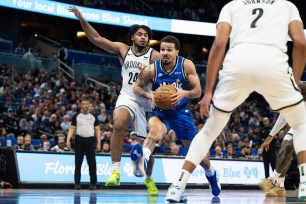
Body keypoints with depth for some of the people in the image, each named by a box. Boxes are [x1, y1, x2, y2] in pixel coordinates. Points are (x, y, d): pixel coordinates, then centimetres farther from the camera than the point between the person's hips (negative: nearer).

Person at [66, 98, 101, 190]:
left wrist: (98, 143, 1)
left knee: (92, 163, -3)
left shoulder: (93, 117, 10)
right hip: (79, 140, 0)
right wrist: (68, 140, -9)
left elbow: (97, 130, 10)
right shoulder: (76, 116, 8)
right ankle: (77, 183, 6)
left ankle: (93, 184, 1)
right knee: (78, 163, 2)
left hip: (90, 140, 0)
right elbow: (72, 129, 5)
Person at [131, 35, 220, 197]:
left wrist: (185, 93, -30)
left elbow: (198, 91, -9)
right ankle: (142, 161, -66)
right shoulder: (151, 70, -15)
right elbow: (137, 87, 0)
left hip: (181, 112, 2)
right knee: (154, 131, -39)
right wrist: (150, 95, -20)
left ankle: (211, 174, 45)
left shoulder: (186, 65, -13)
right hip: (160, 112, -1)